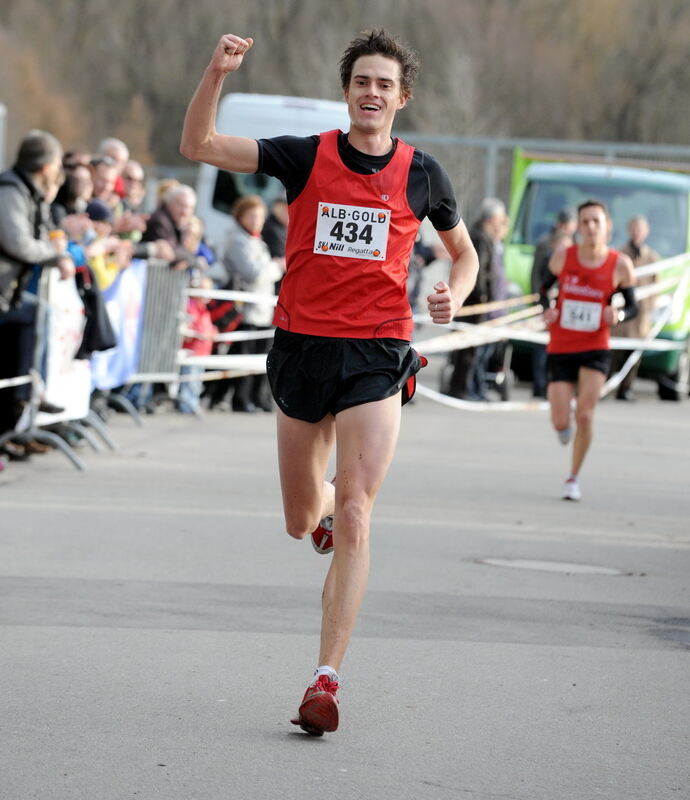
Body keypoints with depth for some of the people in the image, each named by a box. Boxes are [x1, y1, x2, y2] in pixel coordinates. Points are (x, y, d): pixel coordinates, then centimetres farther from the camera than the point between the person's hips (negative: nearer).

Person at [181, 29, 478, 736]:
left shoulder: (421, 174, 2)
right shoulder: (306, 157, 0)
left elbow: (464, 252, 17)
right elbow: (198, 146, -7)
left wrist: (453, 294, -4)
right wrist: (217, 73, -21)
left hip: (376, 358, -1)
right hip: (302, 349, 2)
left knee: (352, 520, -13)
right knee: (302, 521, 13)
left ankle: (326, 679, -14)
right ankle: (326, 502, 53)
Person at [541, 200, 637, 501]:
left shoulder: (620, 265, -6)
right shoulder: (563, 257, -4)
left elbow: (632, 306, 4)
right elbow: (546, 288, 13)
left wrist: (619, 315, -19)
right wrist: (547, 310, -8)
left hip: (595, 350, -1)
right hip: (560, 349, 1)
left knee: (584, 416, -14)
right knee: (561, 423, -4)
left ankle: (574, 478, 7)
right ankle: (565, 427, 37)